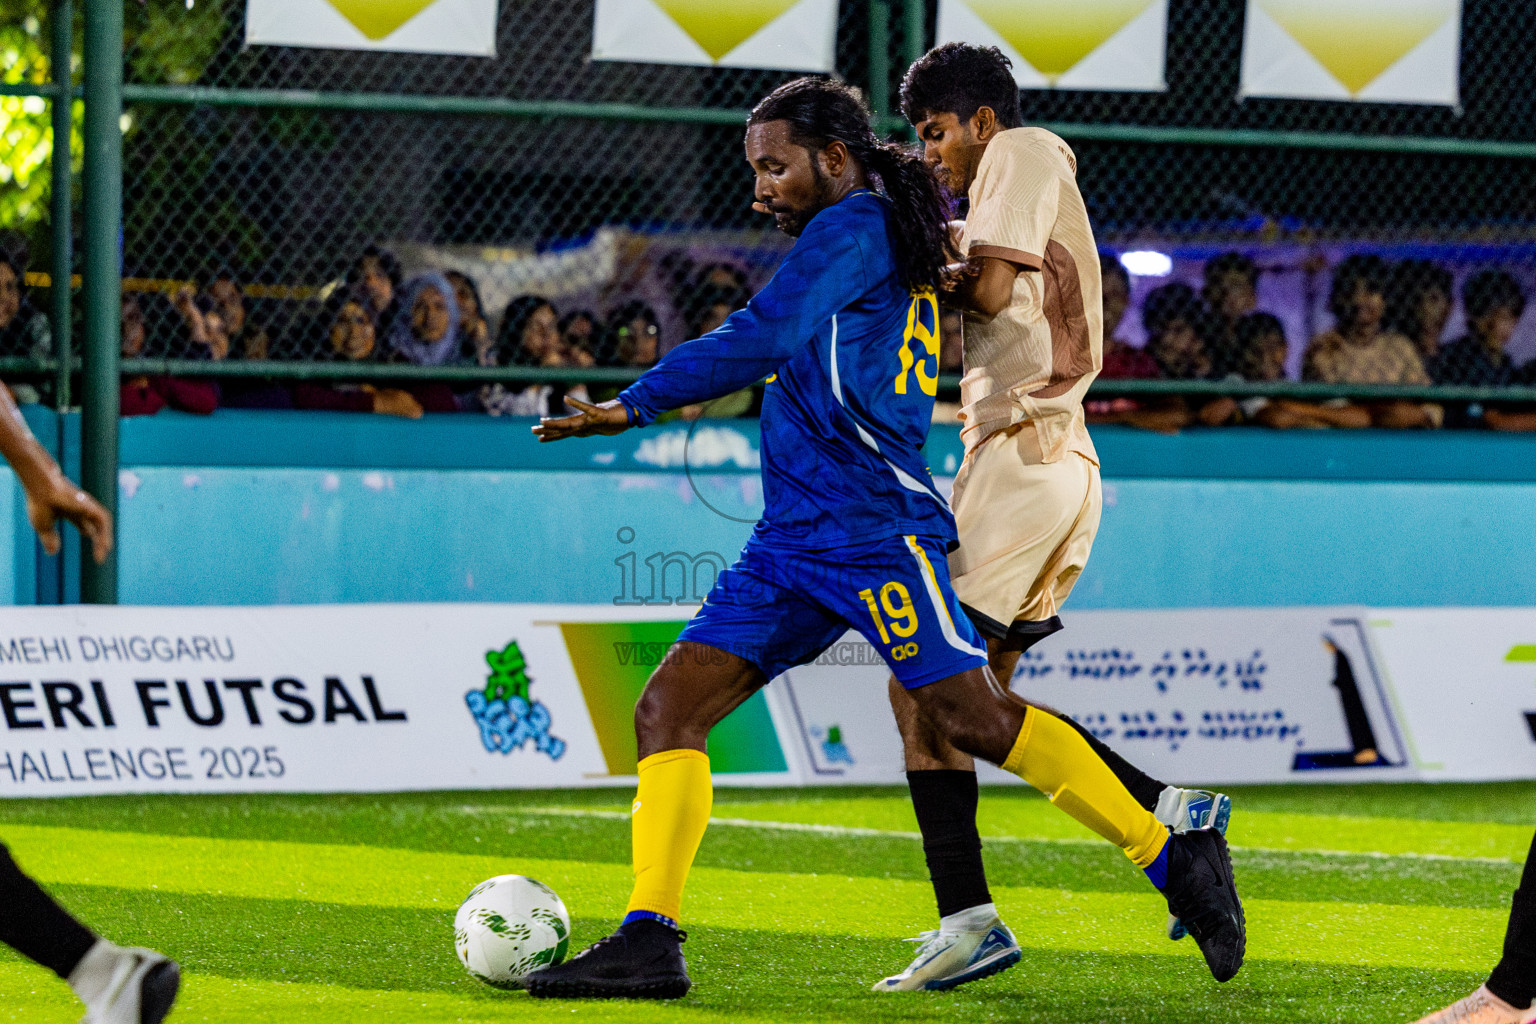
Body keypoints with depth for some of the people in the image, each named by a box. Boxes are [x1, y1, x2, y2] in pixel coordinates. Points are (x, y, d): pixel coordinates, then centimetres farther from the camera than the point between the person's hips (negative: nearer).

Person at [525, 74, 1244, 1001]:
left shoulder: (857, 227, -7)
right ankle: (650, 939, -7)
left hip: (872, 526, -10)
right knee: (669, 709, -2)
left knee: (974, 716, -12)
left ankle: (1177, 861, 1)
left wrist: (633, 406, -16)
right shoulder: (893, 244, 21)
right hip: (790, 539, 10)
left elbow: (760, 340, -18)